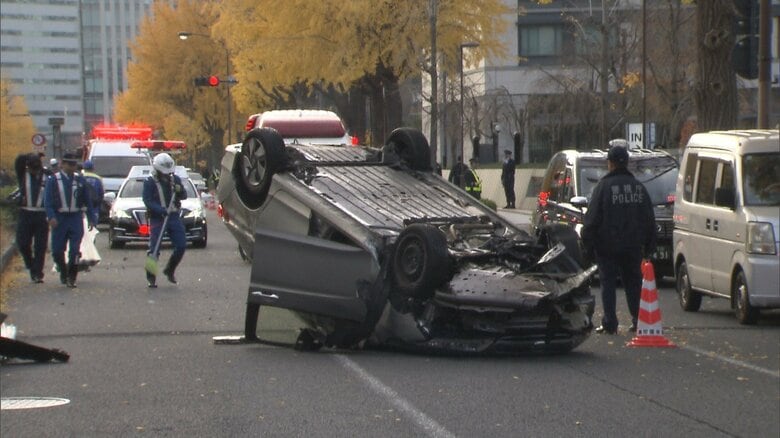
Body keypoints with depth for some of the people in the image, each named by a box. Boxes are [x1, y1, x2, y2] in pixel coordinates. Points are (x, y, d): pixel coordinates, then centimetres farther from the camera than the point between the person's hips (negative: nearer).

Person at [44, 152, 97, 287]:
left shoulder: (80, 180, 5)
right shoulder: (54, 180, -1)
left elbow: (87, 200, 10)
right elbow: (48, 200, -6)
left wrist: (91, 218, 6)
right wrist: (51, 217, -19)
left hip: (76, 217, 0)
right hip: (59, 219, 0)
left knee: (75, 250, -6)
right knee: (57, 250, 6)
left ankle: (71, 277, 3)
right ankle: (63, 272, 30)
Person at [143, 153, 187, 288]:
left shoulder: (175, 179, 9)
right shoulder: (150, 182, -6)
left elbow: (184, 196, 12)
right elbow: (147, 201, -14)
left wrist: (180, 190, -11)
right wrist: (161, 210, -28)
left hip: (173, 217, 5)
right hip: (157, 218, -5)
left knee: (181, 246, 3)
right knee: (154, 248, -7)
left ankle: (169, 270, 23)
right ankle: (151, 278, 2)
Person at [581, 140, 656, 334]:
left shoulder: (603, 186, -8)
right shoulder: (638, 187, 8)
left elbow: (592, 219, -10)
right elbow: (649, 219, 12)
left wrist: (588, 245, -4)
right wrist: (648, 245, 17)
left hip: (608, 247, -4)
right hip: (633, 246, 4)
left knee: (608, 284, 1)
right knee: (633, 283, 11)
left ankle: (610, 324, -2)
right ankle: (638, 321, 10)